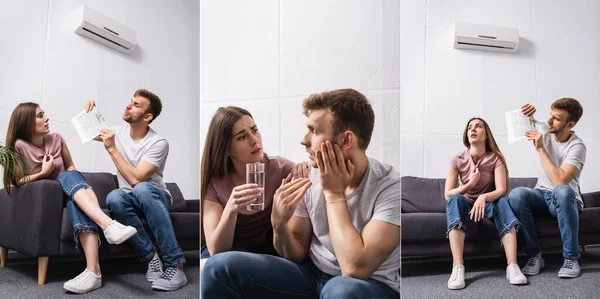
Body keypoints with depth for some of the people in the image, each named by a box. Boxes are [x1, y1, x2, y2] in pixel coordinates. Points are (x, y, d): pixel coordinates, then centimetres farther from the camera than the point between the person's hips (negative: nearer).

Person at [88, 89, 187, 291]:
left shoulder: (158, 143, -18)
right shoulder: (118, 132, 2)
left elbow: (136, 179, -27)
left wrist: (112, 148, -24)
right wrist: (89, 112, 2)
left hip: (156, 197, -4)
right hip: (131, 199, 4)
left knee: (142, 189, -42)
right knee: (114, 197, -34)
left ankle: (175, 265, -40)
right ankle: (152, 256, -26)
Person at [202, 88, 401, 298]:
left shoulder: (391, 187, -21)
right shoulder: (310, 178, -5)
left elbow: (355, 268, -30)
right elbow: (298, 254, 2)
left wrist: (334, 193, -24)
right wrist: (279, 224, -19)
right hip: (313, 274, 4)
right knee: (220, 266, -14)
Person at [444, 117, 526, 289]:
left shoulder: (496, 158, -8)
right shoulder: (458, 160, -7)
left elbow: (501, 190, -19)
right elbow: (448, 195, -10)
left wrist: (483, 197, -39)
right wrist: (470, 184, -25)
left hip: (488, 203, 0)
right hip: (466, 204, 0)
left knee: (503, 202, -32)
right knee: (456, 199, -33)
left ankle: (512, 267, -41)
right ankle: (457, 268, -46)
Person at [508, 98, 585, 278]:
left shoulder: (576, 147, -19)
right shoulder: (545, 130, -3)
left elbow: (560, 181, -34)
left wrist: (540, 149, -29)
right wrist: (527, 113, -6)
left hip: (566, 200, -4)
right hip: (542, 195, 4)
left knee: (562, 191, -42)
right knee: (516, 194, -31)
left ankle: (571, 258, -27)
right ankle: (535, 255, -21)